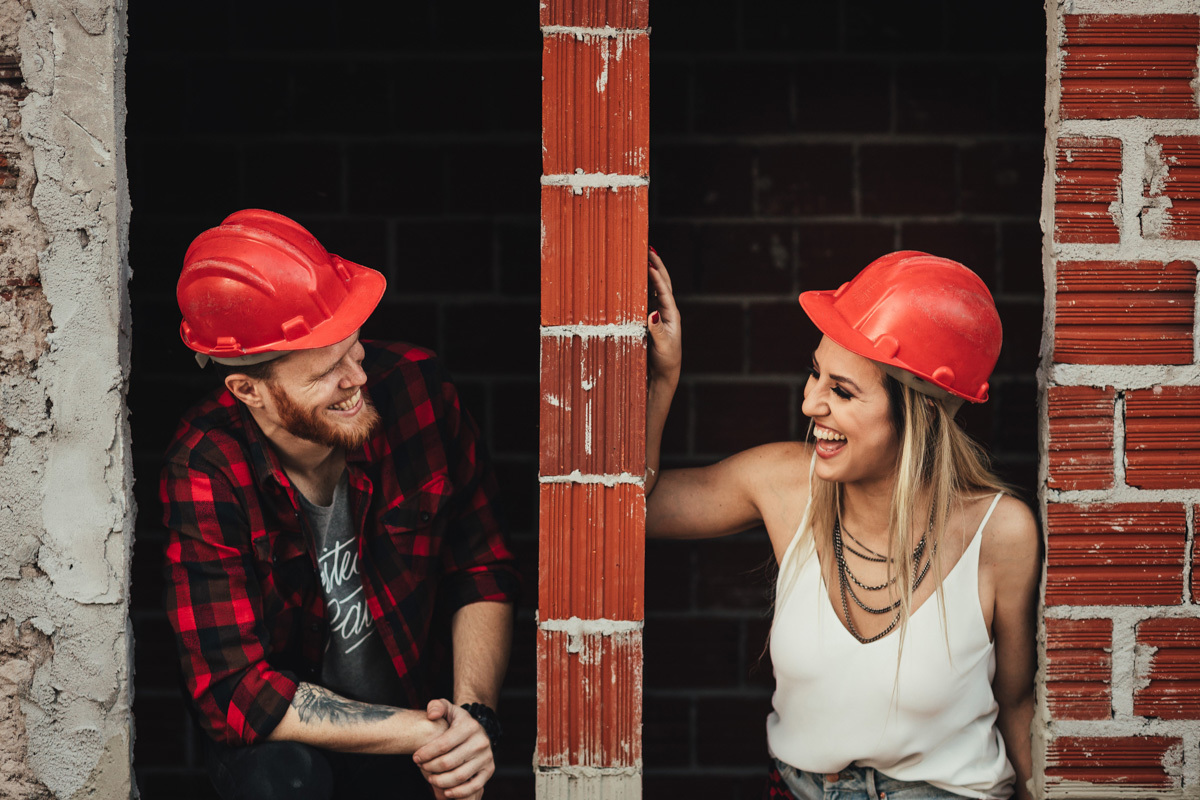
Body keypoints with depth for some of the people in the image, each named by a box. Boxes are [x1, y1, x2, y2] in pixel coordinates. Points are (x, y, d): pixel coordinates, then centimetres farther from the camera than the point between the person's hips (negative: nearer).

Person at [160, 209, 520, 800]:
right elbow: (234, 690, -23)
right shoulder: (205, 473, -20)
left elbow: (483, 571, -3)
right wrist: (421, 732, -28)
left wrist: (472, 712, -21)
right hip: (291, 733, -3)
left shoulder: (415, 387, -13)